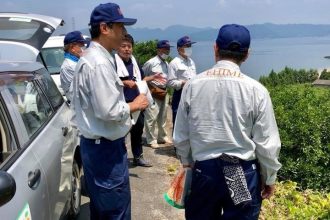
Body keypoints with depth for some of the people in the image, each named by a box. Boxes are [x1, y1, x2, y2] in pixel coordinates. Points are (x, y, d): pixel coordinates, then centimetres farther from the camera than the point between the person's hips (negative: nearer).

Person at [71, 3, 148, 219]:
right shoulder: (99, 63, -22)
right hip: (105, 147, -10)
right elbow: (109, 111, -26)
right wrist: (135, 105, -10)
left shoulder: (92, 57, 11)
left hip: (96, 144, 10)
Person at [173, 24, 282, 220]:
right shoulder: (255, 90, -11)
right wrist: (269, 178, 10)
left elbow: (181, 136, 3)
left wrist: (188, 162, 21)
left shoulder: (193, 85, -5)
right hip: (243, 174, -1)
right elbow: (267, 143, -6)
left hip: (204, 170, 2)